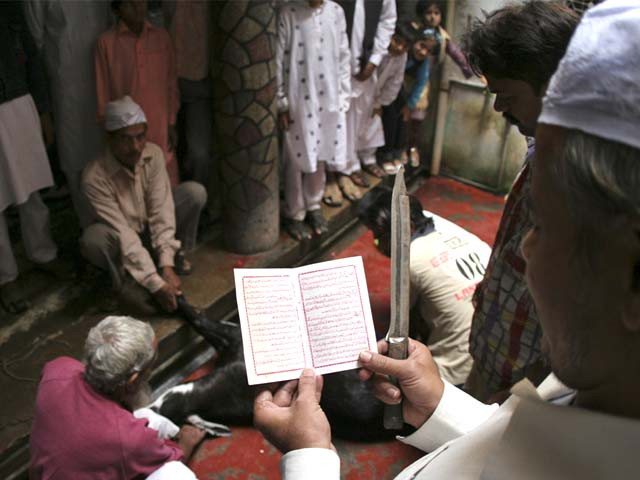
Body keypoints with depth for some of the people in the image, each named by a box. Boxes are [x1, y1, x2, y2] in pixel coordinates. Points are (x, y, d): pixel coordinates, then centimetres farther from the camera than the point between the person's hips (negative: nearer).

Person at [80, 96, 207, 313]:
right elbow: (123, 234, -34)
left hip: (151, 227, 3)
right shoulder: (95, 176, -32)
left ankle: (177, 254, 1)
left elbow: (160, 211, -24)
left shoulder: (153, 154, -20)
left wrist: (167, 264, -33)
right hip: (121, 236, -3)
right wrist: (155, 284, -38)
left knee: (194, 192, -21)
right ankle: (117, 270, -4)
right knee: (93, 239, -39)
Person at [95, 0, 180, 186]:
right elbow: (103, 90, 0)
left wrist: (172, 124, 5)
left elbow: (171, 83, 8)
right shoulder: (106, 42, -6)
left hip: (159, 126, 2)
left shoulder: (162, 37, 2)